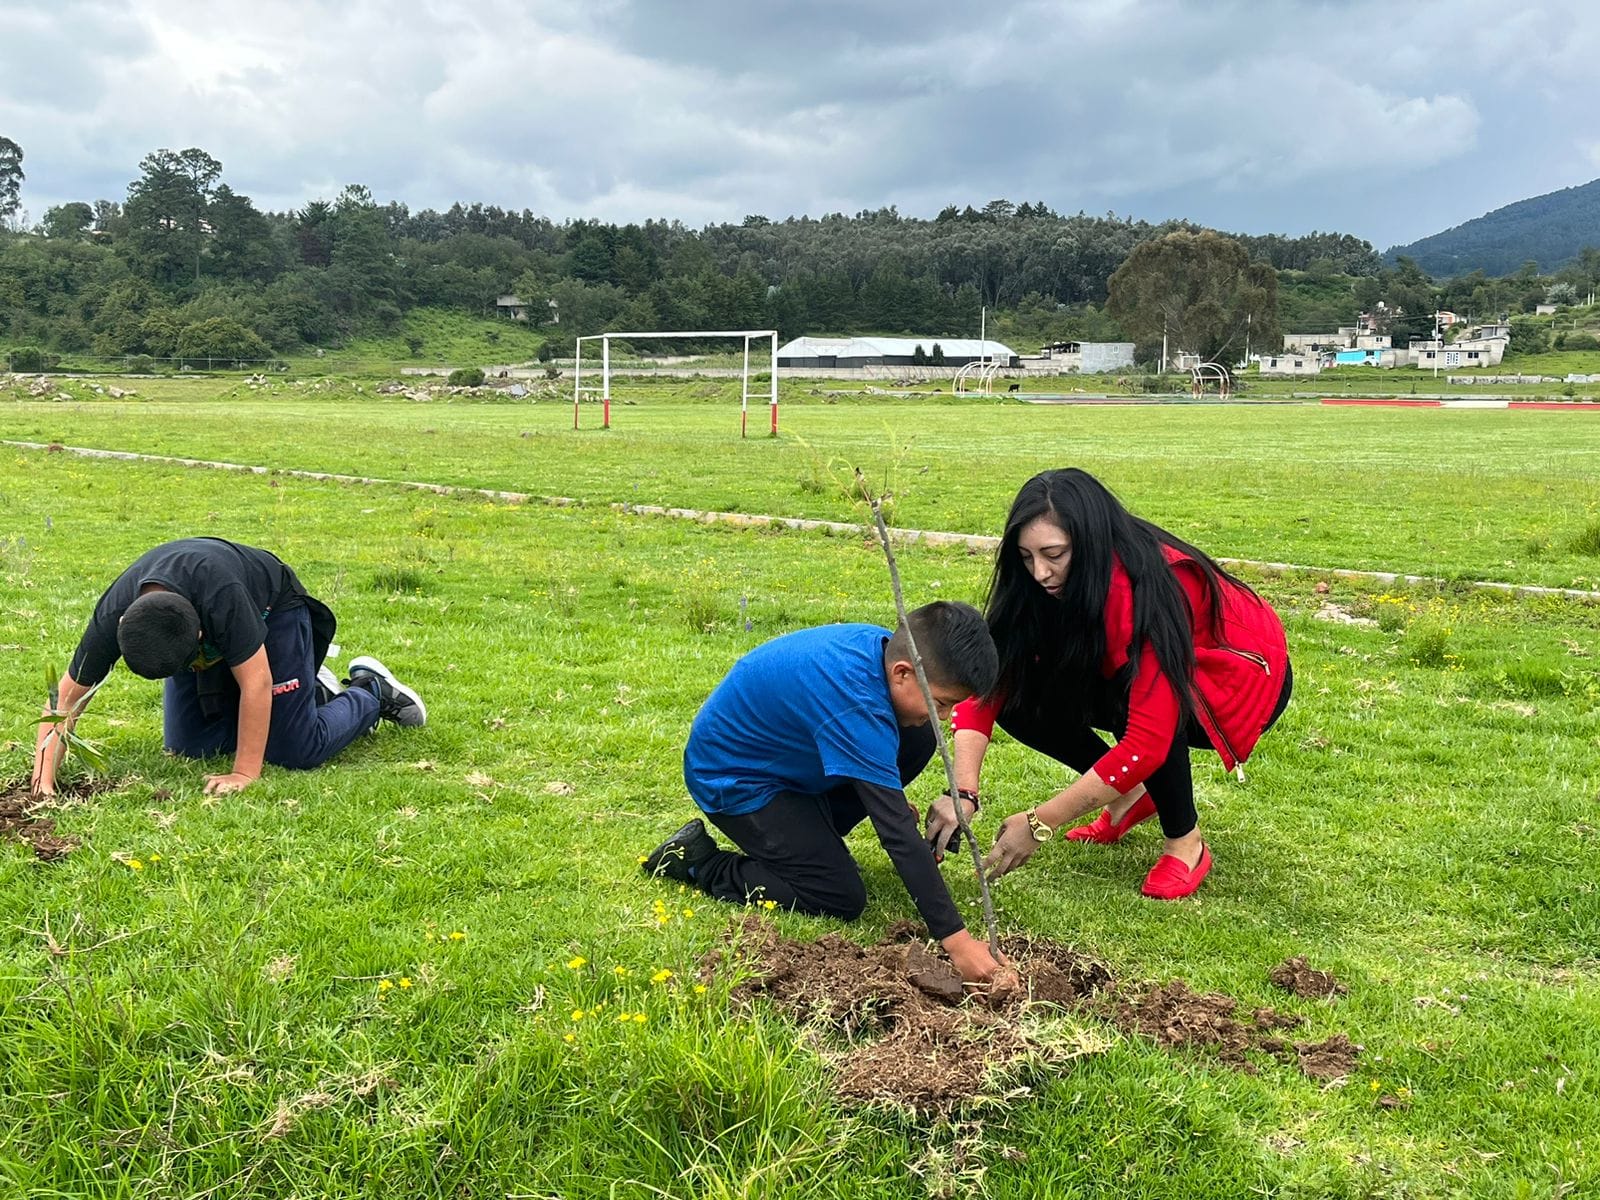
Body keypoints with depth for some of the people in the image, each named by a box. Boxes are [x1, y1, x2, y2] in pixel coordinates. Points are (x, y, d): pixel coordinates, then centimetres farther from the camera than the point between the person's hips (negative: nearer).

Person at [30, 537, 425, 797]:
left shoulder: (221, 594, -45)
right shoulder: (112, 617, -30)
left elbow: (256, 683, -39)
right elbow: (66, 700, -21)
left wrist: (245, 774, -36)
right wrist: (44, 782, -32)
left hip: (271, 612, -6)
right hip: (210, 640, 6)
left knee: (296, 752, -14)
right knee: (187, 747, 1)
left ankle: (372, 691, 15)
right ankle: (315, 692, 15)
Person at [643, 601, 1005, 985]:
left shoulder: (884, 646, -10)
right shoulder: (855, 705, -36)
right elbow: (898, 833, -35)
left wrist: (891, 801, 12)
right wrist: (956, 939, -33)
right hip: (732, 778, -9)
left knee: (917, 739, -4)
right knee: (841, 900, -15)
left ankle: (812, 836, 9)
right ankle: (698, 861, -2)